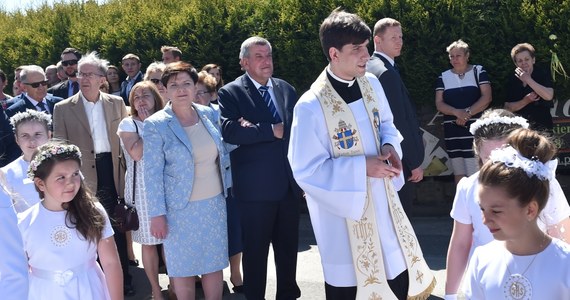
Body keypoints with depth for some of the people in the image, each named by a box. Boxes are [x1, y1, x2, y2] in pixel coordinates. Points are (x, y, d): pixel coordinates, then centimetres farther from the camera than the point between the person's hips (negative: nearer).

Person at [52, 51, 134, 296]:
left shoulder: (116, 103, 4)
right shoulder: (63, 108, -2)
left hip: (112, 172, 2)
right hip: (83, 177, -1)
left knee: (117, 227, 10)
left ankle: (123, 279, 23)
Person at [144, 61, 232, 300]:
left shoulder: (208, 114, 3)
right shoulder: (156, 125, -11)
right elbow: (152, 173, -11)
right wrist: (157, 213, -13)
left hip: (214, 203, 4)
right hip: (180, 208, -4)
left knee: (215, 263, 12)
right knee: (184, 268, 8)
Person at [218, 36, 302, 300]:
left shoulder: (286, 89, 11)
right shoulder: (230, 93, -5)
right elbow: (229, 131, -20)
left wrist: (255, 129, -11)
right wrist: (272, 131, -17)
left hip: (289, 182, 5)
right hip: (256, 186, -5)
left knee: (288, 246, 16)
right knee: (255, 250, 6)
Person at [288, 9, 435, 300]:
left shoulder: (371, 83, -3)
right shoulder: (311, 106, -23)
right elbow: (306, 170, -20)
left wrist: (389, 146, -8)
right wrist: (362, 167, -23)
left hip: (382, 202, 6)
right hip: (344, 211, -6)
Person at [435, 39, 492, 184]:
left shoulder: (478, 72, 6)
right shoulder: (443, 77, 13)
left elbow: (486, 98, -4)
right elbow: (439, 104, 4)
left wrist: (468, 113, -15)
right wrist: (457, 112, -14)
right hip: (452, 131, 4)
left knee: (476, 175, -12)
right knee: (459, 174, 6)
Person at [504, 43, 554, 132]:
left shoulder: (543, 74, -4)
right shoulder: (513, 79, 6)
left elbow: (549, 96, -21)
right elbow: (507, 107, 3)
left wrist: (528, 80, -19)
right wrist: (526, 101, -13)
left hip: (542, 127, -3)